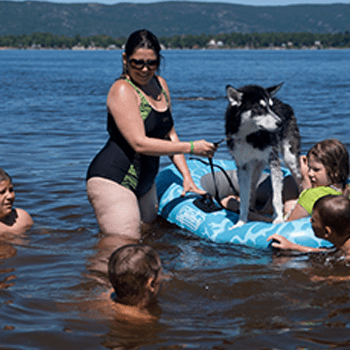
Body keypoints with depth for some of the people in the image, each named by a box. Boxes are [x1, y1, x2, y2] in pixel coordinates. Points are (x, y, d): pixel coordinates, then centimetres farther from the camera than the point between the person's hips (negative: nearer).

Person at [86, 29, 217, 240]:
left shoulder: (160, 84, 10)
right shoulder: (122, 90, -16)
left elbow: (169, 134, 17)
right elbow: (140, 144, -23)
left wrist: (187, 176, 7)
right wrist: (191, 148, -18)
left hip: (144, 182, 9)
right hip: (112, 181, -9)